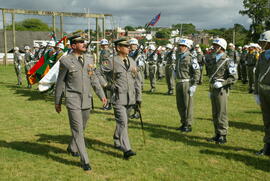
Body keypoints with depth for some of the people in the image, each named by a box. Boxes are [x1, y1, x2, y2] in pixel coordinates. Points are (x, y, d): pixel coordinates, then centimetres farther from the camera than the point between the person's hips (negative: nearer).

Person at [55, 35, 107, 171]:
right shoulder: (66, 61, -9)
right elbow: (60, 83, -2)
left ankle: (72, 148, 43)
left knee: (81, 128, 18)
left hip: (86, 100, 6)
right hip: (73, 100, -5)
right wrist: (57, 102, 3)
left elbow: (93, 78, 13)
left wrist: (101, 95, 8)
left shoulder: (89, 58, 6)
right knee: (77, 130, -6)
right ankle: (85, 161, 0)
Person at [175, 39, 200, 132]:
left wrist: (194, 85, -17)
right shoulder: (178, 56, 12)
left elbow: (197, 72, -14)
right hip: (178, 83, 8)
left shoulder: (191, 58, -12)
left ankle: (188, 125, 7)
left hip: (187, 83, -8)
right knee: (180, 104, 12)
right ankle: (183, 123, 25)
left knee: (187, 105, -2)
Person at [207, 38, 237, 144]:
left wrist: (222, 83, -21)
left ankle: (223, 136, 4)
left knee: (221, 114, -4)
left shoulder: (227, 61, -9)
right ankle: (217, 135, 20)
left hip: (221, 90, -8)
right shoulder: (213, 60, 14)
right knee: (214, 114, 11)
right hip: (213, 90, 8)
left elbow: (234, 77, -11)